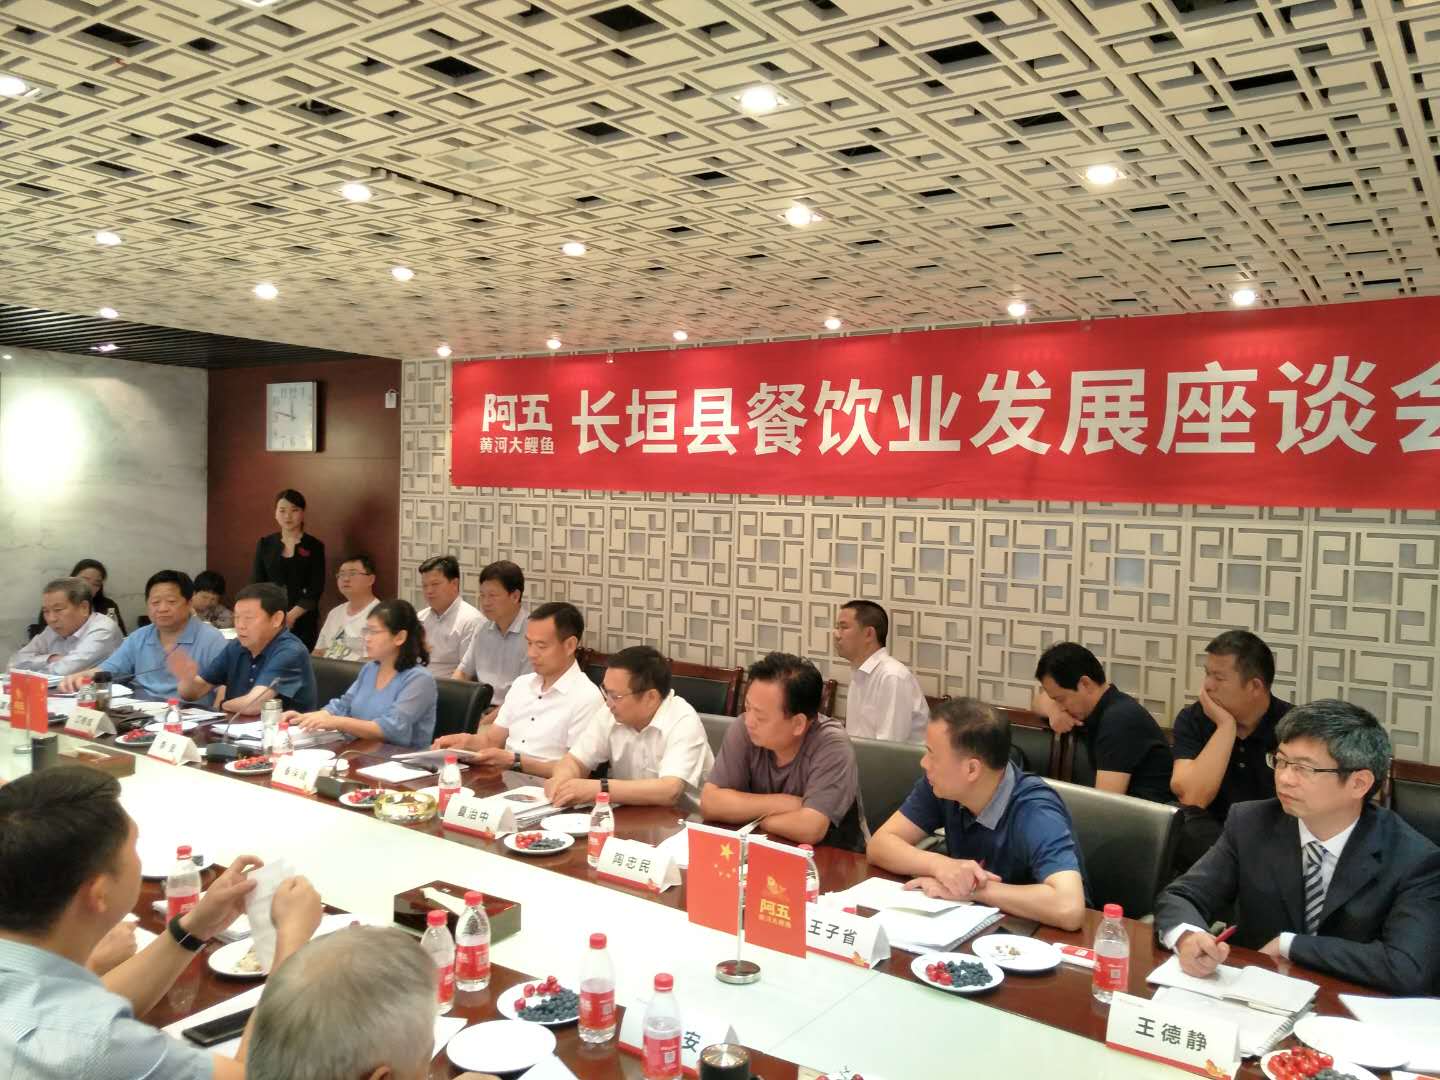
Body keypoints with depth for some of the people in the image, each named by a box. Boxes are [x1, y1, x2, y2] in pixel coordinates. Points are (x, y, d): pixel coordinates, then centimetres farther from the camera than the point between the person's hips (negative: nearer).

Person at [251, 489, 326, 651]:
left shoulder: (314, 546, 2)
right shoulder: (265, 544, 10)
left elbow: (315, 590, -3)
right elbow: (256, 584, 6)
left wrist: (291, 616, -15)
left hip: (303, 620, -2)